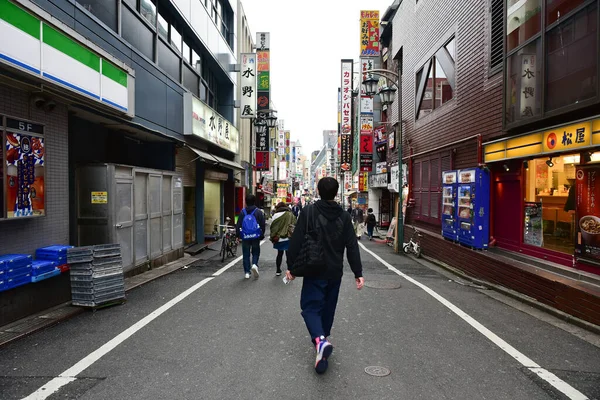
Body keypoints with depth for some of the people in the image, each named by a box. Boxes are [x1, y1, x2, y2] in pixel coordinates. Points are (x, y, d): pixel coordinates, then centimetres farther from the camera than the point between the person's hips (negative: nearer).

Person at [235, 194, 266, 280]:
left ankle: (247, 272, 10)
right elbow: (262, 225, -2)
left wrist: (238, 235, 6)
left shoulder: (242, 212, 1)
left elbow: (238, 225, -1)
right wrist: (262, 235, 7)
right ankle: (255, 265, -12)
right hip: (256, 237, -1)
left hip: (245, 237, 1)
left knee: (246, 254, 9)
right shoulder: (258, 212, -2)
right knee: (256, 252, 14)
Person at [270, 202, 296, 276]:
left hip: (278, 239, 2)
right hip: (288, 238, -1)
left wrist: (273, 238, 4)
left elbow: (272, 227, -2)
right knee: (288, 254, 5)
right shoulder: (290, 214, -2)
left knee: (279, 254, 17)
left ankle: (278, 271, 22)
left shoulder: (276, 215, -2)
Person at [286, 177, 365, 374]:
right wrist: (358, 273, 3)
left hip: (314, 271, -3)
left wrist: (291, 266, -1)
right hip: (335, 273, 3)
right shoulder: (344, 216, 0)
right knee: (328, 309, 17)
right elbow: (352, 247, -1)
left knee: (311, 307, 2)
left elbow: (296, 241, -10)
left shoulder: (309, 212, -8)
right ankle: (322, 340, 28)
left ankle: (319, 339, -23)